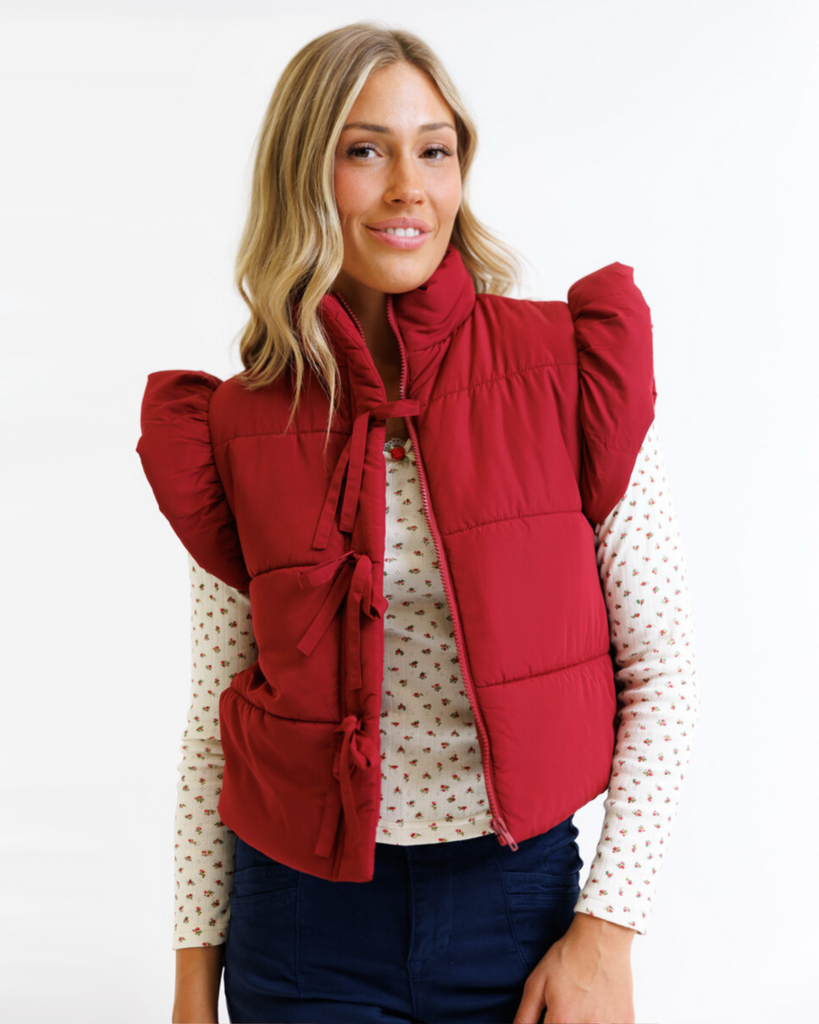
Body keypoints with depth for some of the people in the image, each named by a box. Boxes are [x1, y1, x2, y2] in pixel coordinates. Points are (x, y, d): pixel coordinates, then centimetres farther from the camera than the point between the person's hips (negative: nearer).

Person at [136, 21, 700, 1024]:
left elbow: (663, 667, -5)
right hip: (303, 915, 1)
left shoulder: (573, 371, -8)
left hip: (521, 899, 0)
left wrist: (607, 931, -9)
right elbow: (213, 720, 3)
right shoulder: (236, 431, -3)